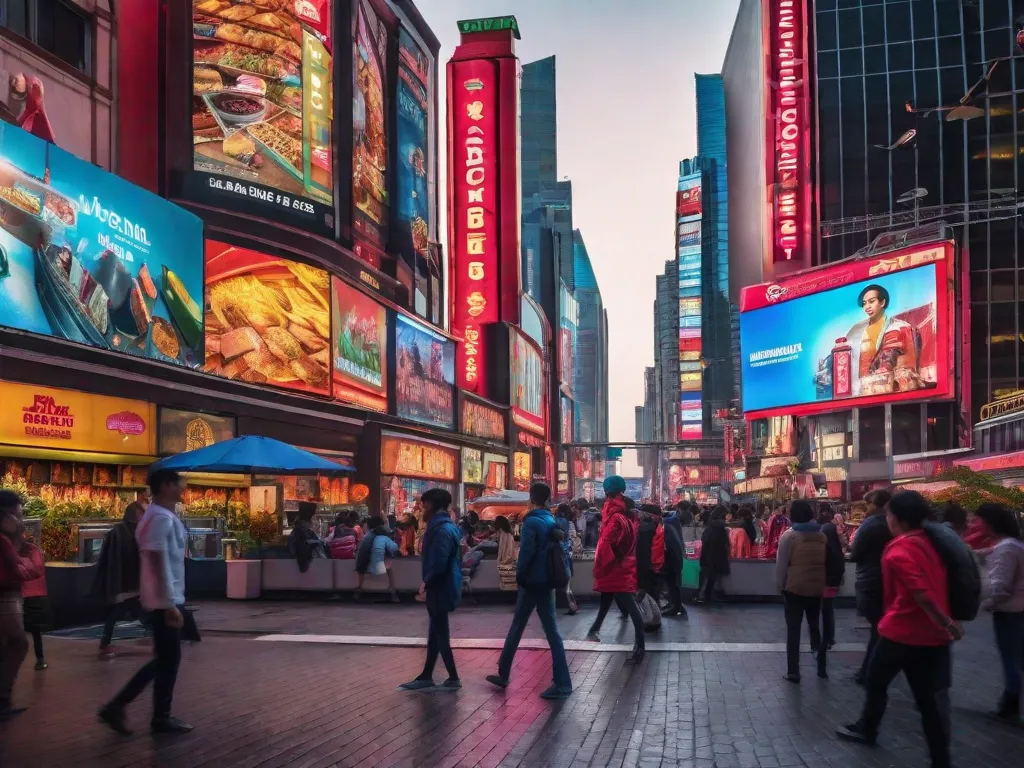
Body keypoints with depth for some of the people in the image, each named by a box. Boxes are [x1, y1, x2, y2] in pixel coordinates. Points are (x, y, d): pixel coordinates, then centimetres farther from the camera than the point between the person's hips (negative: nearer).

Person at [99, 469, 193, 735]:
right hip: (165, 600, -10)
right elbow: (159, 563, -22)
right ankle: (162, 718, 14)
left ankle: (117, 705, 16)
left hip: (166, 599, 10)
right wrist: (171, 604, -22)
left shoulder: (162, 515, 15)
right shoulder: (162, 518, -17)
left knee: (164, 659, 15)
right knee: (168, 660, 2)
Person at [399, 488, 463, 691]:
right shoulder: (446, 526, 11)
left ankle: (453, 679, 9)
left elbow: (439, 563, -28)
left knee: (440, 633, 0)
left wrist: (427, 583, -13)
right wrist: (429, 583, 14)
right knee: (436, 633, 15)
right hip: (443, 587, 10)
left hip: (440, 588, -10)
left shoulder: (442, 529, -21)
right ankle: (426, 677, 23)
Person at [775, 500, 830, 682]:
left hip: (795, 587, -4)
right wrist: (823, 581, 17)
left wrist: (780, 585, 1)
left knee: (793, 629, 3)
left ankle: (793, 672, 2)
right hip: (817, 587, 4)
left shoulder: (789, 535, -10)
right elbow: (826, 561, 10)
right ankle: (822, 667, 22)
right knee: (815, 626, 18)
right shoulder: (822, 535, 3)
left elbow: (781, 564, -9)